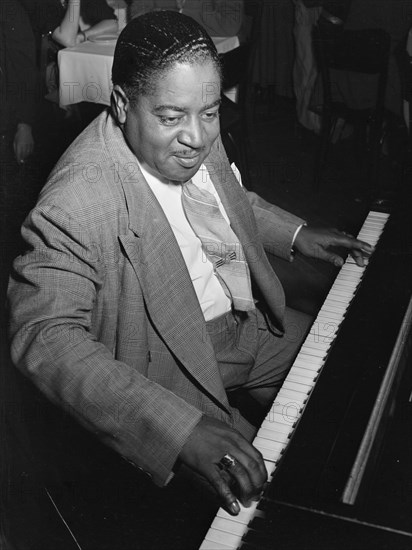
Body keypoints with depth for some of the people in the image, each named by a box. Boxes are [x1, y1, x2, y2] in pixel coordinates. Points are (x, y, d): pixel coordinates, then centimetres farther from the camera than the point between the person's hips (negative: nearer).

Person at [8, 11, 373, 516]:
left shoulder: (196, 138, -6)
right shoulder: (76, 200, -31)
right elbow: (44, 336, -36)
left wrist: (296, 235, 6)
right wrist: (180, 428, -44)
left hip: (249, 319, 8)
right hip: (175, 370, -7)